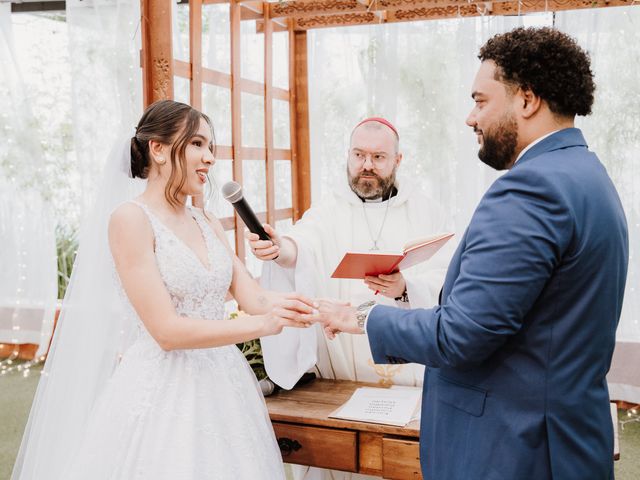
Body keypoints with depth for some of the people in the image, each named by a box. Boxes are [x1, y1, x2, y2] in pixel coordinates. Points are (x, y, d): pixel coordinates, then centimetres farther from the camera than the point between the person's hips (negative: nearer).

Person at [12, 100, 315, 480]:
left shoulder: (208, 224, 10)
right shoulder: (130, 219, -11)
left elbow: (255, 299, 3)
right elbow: (167, 331, -18)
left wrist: (314, 308, -14)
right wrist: (261, 324, -24)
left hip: (222, 385, 7)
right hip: (161, 392, -7)